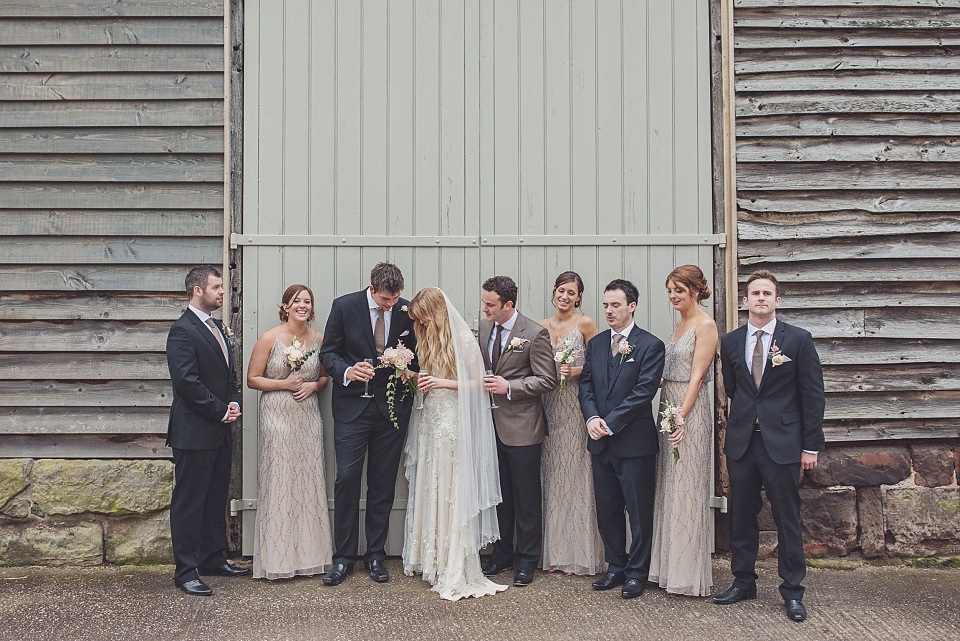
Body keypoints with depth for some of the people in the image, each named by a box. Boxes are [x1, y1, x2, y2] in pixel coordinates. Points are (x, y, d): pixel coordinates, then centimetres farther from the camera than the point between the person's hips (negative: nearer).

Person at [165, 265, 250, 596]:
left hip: (220, 431, 9)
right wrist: (221, 411, -14)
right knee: (189, 502, 0)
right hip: (194, 432, -9)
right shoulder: (183, 330, -14)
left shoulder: (216, 327, 16)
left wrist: (234, 403, 2)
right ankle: (186, 571, 7)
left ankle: (213, 558, 28)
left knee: (216, 498, 16)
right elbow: (187, 382, -21)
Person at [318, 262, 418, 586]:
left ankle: (376, 554, 20)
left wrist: (412, 371, -8)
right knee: (347, 479, -3)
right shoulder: (344, 306, -6)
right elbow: (328, 352, -1)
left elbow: (416, 353, 13)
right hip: (352, 405, -1)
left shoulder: (407, 311, -1)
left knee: (383, 484, 8)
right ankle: (344, 556, 10)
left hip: (392, 406, 2)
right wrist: (347, 371, -21)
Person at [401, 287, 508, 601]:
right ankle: (433, 561, 18)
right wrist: (416, 380, 2)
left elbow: (478, 383, -7)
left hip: (454, 422, -7)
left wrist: (443, 383, -14)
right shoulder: (427, 340, 14)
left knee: (452, 492, -5)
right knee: (430, 490, 8)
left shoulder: (463, 339, -7)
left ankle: (456, 572, 3)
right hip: (431, 420, 7)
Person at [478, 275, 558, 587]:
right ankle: (502, 555, 28)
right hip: (492, 424, 6)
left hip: (521, 427, -6)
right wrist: (480, 381, 3)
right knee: (499, 494, 15)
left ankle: (526, 560, 17)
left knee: (526, 498, 4)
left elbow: (548, 379, -12)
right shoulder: (484, 327, 8)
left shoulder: (535, 333, -12)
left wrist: (509, 387, -18)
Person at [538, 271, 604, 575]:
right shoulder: (541, 327, 10)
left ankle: (579, 554, 7)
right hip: (549, 405, 4)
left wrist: (578, 371, -14)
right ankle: (554, 553, 14)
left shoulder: (585, 324, -1)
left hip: (577, 405, -4)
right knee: (552, 474, 6)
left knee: (575, 473, -2)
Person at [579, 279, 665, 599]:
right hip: (601, 442, 6)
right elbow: (586, 384, 8)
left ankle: (637, 572, 16)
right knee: (607, 510, 14)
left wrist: (610, 422, -17)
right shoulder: (595, 344, 12)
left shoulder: (650, 345, -7)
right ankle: (616, 567, 27)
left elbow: (644, 390, -14)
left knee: (639, 511, 4)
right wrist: (592, 418, -11)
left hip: (634, 441, -6)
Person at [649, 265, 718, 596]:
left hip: (690, 411, -9)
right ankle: (669, 567, 22)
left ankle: (689, 573, 8)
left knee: (687, 488, -2)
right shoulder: (681, 324, 16)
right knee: (669, 488, 12)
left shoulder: (705, 325, -10)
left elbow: (697, 376, -16)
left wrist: (681, 418, -21)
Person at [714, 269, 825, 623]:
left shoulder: (798, 339, -3)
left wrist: (811, 445, -4)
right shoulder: (730, 342, 7)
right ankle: (743, 581, 25)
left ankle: (792, 591, 17)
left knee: (788, 518, 4)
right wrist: (737, 424, 9)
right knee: (741, 515, 11)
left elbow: (813, 395, -2)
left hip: (782, 442, -3)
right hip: (741, 442, 3)